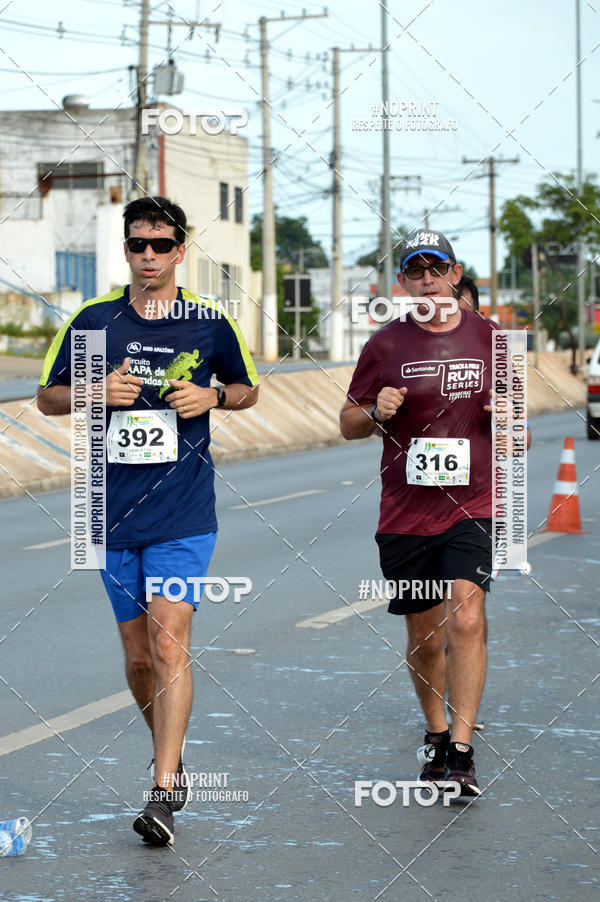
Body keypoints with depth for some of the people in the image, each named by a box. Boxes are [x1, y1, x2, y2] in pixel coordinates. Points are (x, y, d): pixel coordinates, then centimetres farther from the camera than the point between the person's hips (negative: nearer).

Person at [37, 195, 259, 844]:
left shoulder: (210, 322, 2)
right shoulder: (92, 320, 4)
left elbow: (247, 388, 16)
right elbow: (48, 397, 10)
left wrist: (212, 395, -6)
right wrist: (98, 391, -10)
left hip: (183, 513, -2)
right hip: (114, 511, 3)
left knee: (168, 641, -14)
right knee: (138, 655, 9)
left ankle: (163, 792, -16)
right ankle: (169, 754, 32)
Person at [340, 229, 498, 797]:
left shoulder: (488, 339, 6)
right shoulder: (385, 346, 2)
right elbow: (348, 424, 9)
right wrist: (374, 413, -13)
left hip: (472, 507, -1)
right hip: (404, 514, 1)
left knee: (466, 618, -19)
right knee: (424, 638, 9)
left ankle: (462, 751, -18)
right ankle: (435, 735, 33)